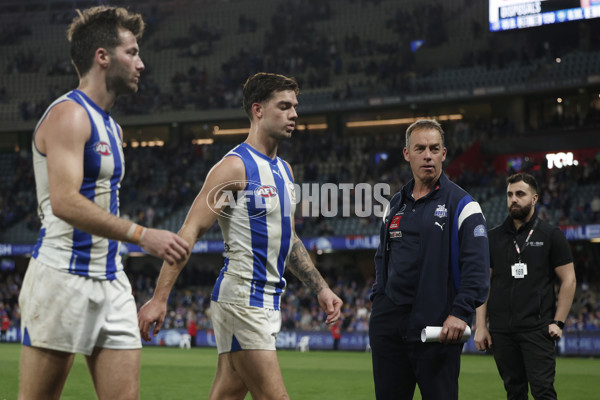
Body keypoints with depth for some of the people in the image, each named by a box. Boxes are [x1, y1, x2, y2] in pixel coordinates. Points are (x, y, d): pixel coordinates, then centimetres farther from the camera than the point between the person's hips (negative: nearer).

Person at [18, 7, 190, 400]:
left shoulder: (112, 128, 19)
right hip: (63, 276, -9)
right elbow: (64, 201, -23)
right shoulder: (69, 114, -10)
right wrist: (142, 235, -27)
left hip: (111, 281, 9)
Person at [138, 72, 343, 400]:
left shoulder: (284, 170, 16)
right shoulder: (235, 166, -11)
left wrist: (321, 289, 22)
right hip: (240, 297, -9)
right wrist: (159, 298, -21)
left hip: (268, 303, 9)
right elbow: (188, 234, -15)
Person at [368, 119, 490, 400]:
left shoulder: (462, 205, -3)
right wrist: (378, 299, 15)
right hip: (388, 323, 6)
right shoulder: (394, 205, 16)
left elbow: (477, 267, -10)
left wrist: (461, 313, -20)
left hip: (437, 328, -6)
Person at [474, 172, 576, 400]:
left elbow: (568, 280, 2)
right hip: (501, 331, 3)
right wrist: (481, 325, 3)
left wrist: (558, 322, -6)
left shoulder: (551, 236, 3)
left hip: (537, 329, -3)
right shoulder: (494, 237, 11)